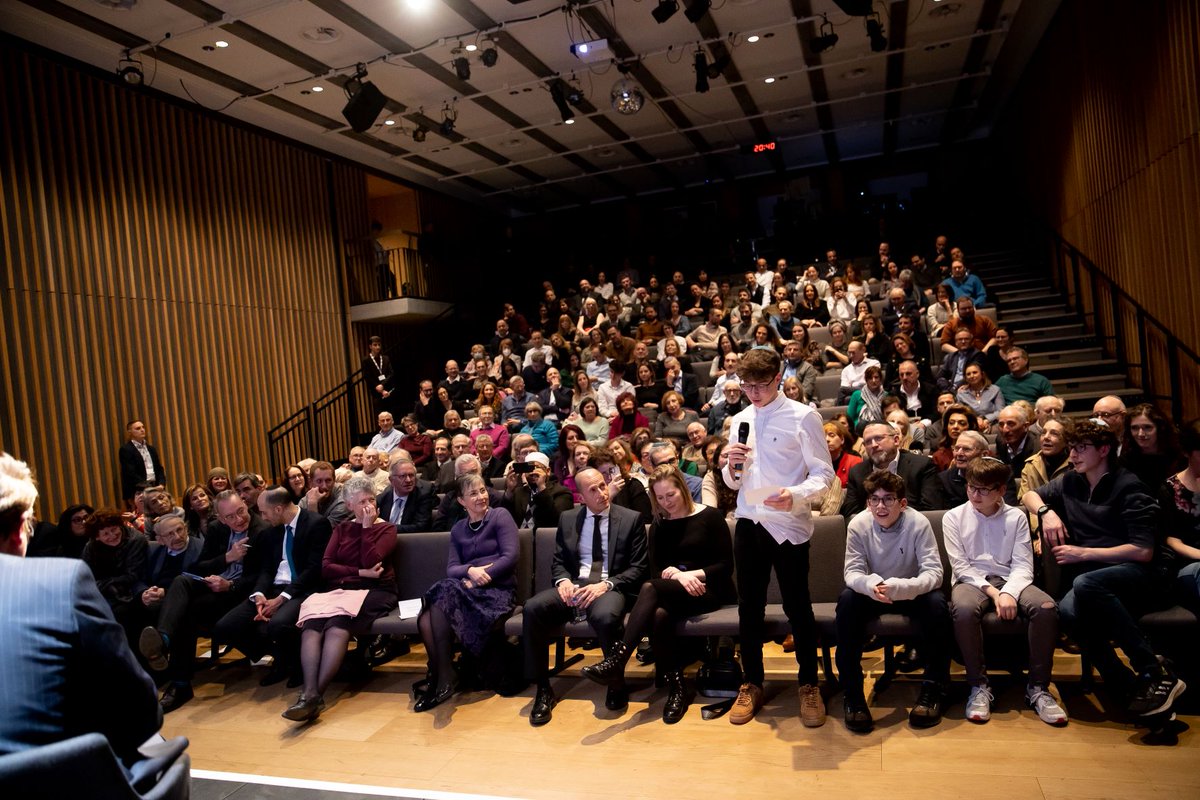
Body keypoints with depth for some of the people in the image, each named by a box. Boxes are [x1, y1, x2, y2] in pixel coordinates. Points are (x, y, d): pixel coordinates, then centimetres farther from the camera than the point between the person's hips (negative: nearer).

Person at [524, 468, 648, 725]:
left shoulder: (631, 519, 3)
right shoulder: (567, 519, 13)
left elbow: (638, 568, -1)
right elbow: (558, 562, 15)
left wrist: (606, 584, -17)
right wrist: (563, 580, -9)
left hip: (610, 587, -3)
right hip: (574, 585, 4)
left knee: (605, 616, -39)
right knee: (533, 608, -26)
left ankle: (616, 683, -10)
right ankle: (543, 689, -12)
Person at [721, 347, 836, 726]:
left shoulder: (803, 417, -5)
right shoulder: (740, 420, 11)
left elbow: (824, 473, -8)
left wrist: (796, 494, -27)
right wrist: (732, 465, -8)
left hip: (788, 524, -5)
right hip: (748, 523, 5)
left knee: (797, 606, 5)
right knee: (749, 606, 11)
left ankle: (809, 685, 24)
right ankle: (752, 684, 27)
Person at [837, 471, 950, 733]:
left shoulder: (918, 523, -20)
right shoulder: (858, 525, -16)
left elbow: (934, 572, -24)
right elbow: (852, 572, -16)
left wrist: (901, 588, -45)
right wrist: (871, 585, -42)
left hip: (911, 592, -1)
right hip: (873, 592, 1)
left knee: (936, 603, -32)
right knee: (847, 601, -30)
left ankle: (933, 689, -15)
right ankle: (852, 693, -22)